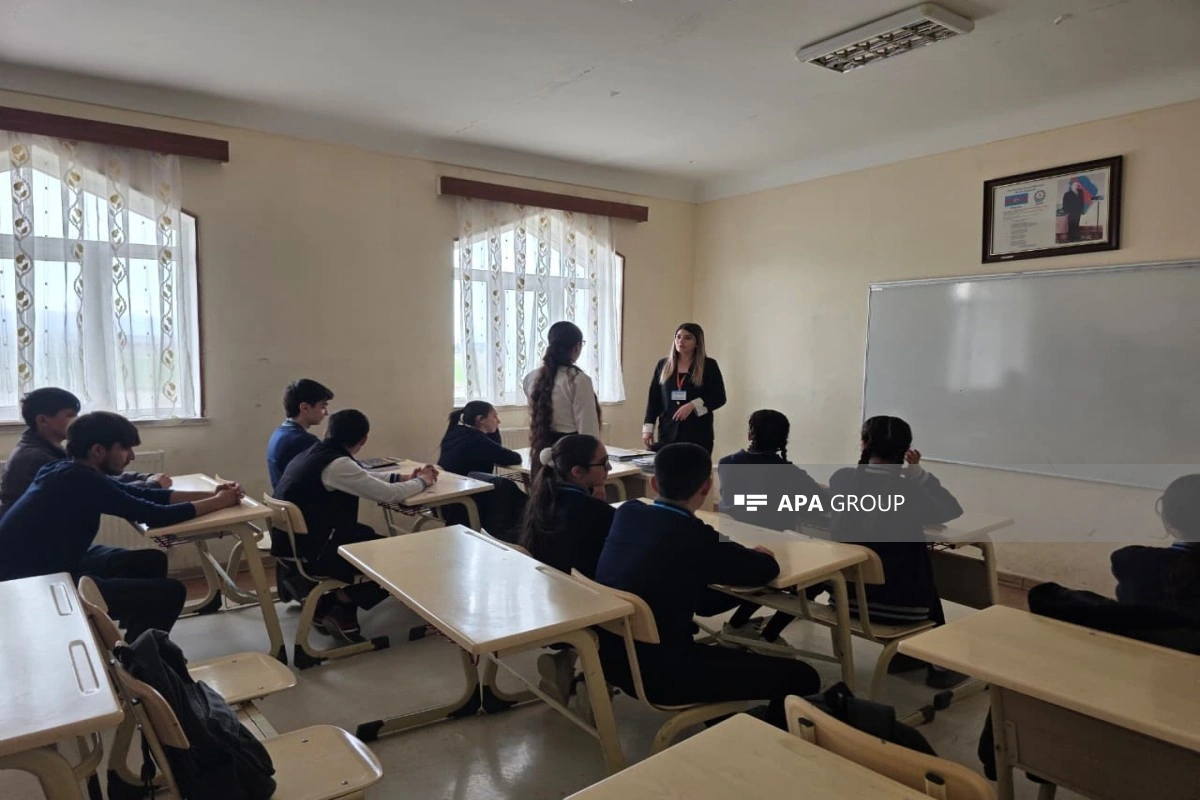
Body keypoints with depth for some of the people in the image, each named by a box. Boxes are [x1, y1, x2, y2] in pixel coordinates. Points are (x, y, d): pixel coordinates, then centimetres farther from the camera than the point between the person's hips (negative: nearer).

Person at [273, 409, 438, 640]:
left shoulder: (313, 453, 5)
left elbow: (365, 479, 15)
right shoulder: (337, 465, -22)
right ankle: (342, 602, 12)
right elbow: (389, 494, -19)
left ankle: (328, 603, 19)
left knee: (367, 535, 21)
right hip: (307, 550, -9)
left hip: (294, 539, 9)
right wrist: (421, 481, -1)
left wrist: (405, 477, 13)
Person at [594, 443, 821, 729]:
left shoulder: (626, 513, -1)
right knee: (801, 676, -2)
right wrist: (758, 554, 15)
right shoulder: (694, 537, -22)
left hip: (612, 657, 8)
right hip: (659, 673, -8)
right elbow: (766, 569, -7)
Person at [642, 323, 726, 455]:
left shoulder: (709, 365, 3)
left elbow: (719, 397, 0)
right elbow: (653, 399, 12)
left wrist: (692, 405, -14)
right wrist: (648, 427, 4)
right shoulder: (663, 365, 12)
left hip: (698, 434, -2)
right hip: (668, 433, 3)